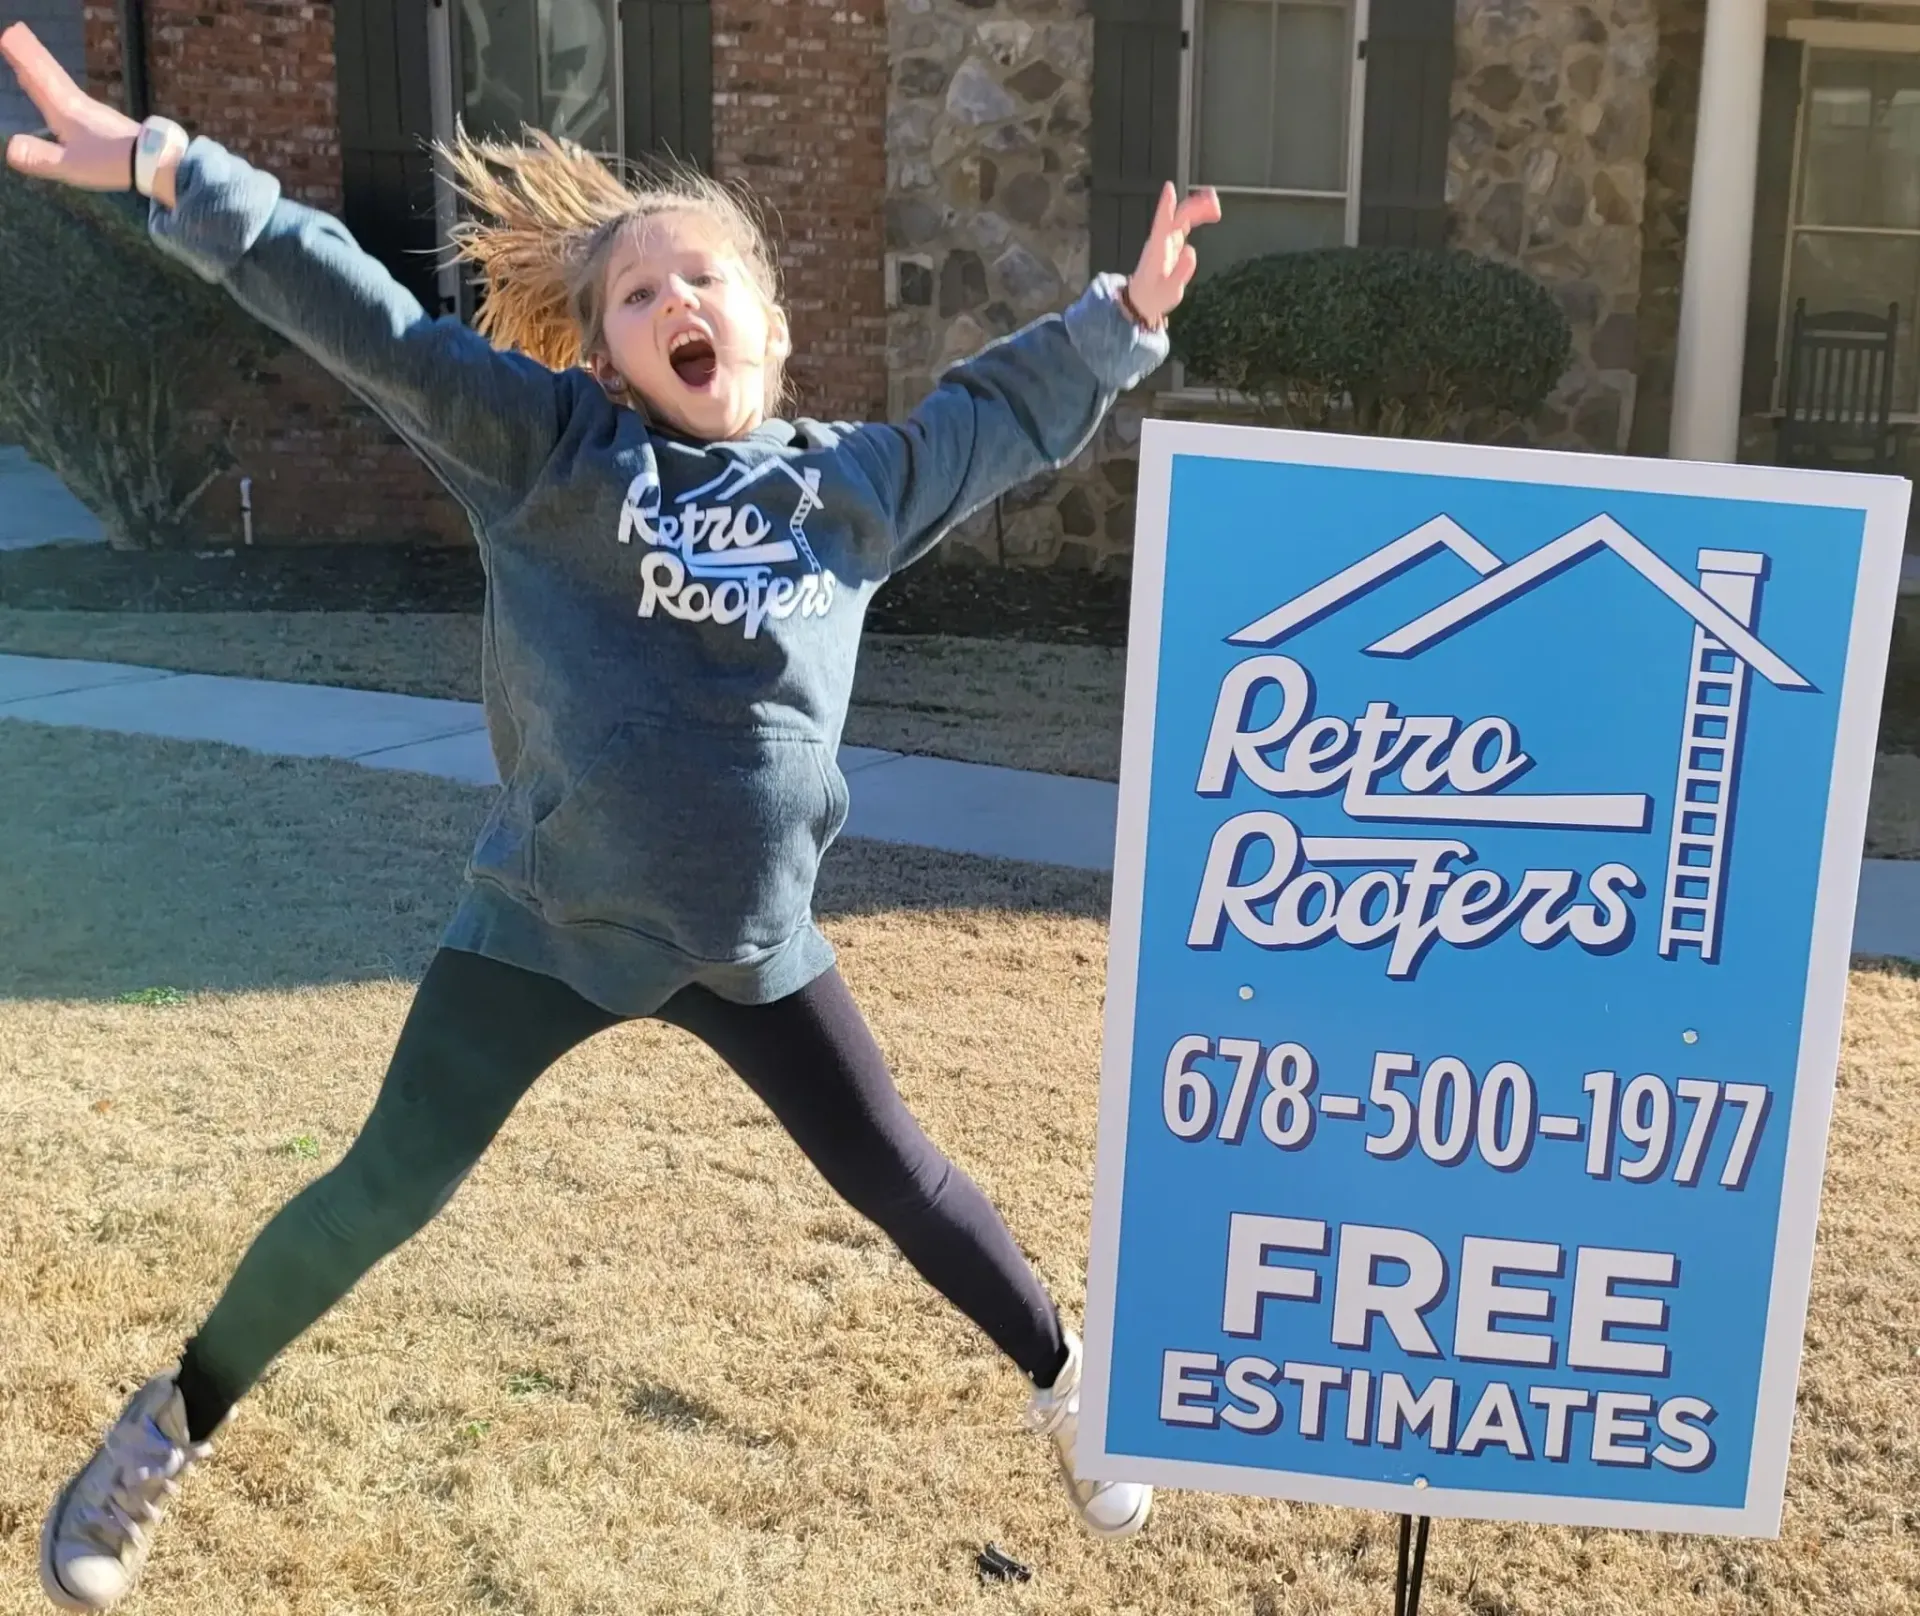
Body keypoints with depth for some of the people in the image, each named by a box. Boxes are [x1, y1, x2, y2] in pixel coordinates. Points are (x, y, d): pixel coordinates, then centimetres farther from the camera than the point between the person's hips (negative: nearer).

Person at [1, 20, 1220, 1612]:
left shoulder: (850, 487, 2)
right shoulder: (546, 448, -6)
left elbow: (1003, 416, 18)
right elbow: (365, 319, -14)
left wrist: (1122, 319, 13)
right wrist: (166, 168, -21)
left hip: (755, 942, 2)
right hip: (547, 923, -2)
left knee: (902, 1181, 12)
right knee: (384, 1192, 1)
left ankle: (1067, 1380, 36)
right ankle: (177, 1422, 27)